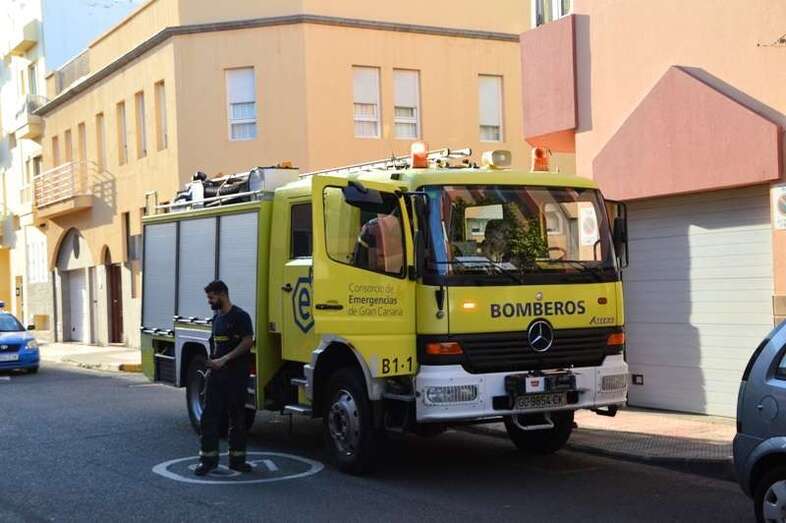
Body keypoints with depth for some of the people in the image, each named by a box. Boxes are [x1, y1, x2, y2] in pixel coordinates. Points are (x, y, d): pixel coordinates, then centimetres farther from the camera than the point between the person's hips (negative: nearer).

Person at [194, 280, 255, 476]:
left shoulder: (240, 316, -8)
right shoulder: (217, 318, 15)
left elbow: (248, 342, -15)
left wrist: (224, 359, -18)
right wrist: (211, 365, 13)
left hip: (236, 375, -7)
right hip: (216, 374, 7)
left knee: (237, 418, 2)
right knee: (209, 416, 1)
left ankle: (237, 458, 11)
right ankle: (208, 458, 6)